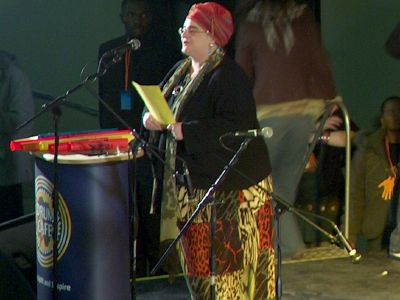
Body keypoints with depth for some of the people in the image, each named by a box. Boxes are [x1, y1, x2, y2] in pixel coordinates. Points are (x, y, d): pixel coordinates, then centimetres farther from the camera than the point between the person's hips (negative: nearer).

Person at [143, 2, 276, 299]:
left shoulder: (227, 77, -15)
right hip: (191, 183, 9)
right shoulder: (181, 71, 12)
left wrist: (186, 132, -26)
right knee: (197, 254, 14)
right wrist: (152, 118, -3)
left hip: (230, 188, -9)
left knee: (227, 258, -5)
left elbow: (234, 127, -25)